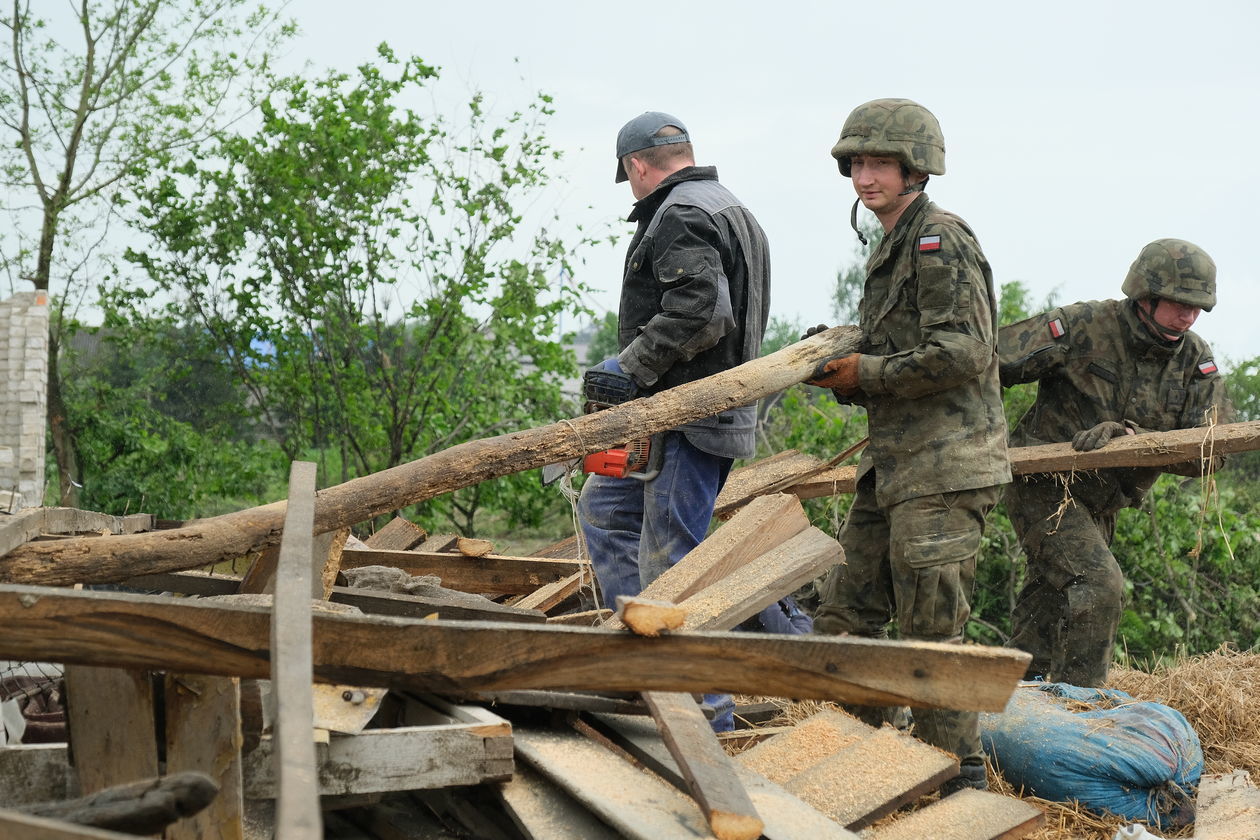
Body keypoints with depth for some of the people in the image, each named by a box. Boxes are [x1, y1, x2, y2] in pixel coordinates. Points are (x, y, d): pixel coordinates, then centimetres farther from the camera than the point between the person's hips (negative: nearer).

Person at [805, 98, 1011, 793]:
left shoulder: (940, 239, -11)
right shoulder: (892, 249, 20)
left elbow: (964, 353, -21)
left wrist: (866, 374, -13)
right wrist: (839, 361, 8)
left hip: (944, 467, -10)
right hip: (893, 462, 10)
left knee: (930, 630, -6)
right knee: (846, 613, 12)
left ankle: (961, 777, 4)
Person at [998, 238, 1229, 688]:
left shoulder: (1196, 361, -5)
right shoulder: (1083, 327, -20)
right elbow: (986, 363, -14)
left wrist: (1125, 434, -28)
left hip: (1102, 503, 6)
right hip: (1044, 486, -6)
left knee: (1050, 605, 17)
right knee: (1098, 584, -22)